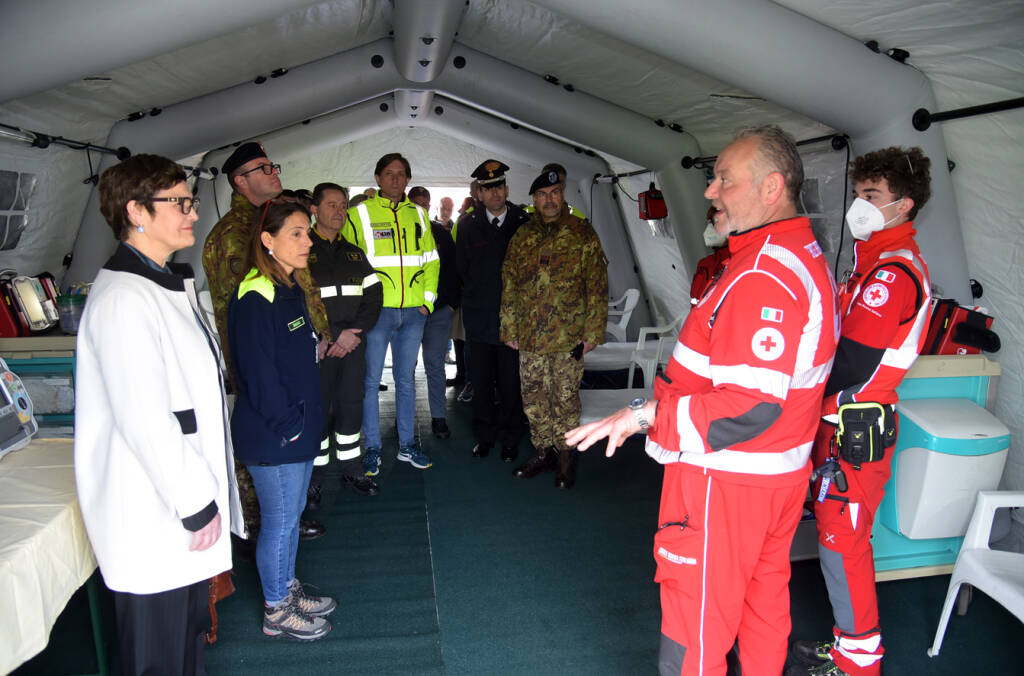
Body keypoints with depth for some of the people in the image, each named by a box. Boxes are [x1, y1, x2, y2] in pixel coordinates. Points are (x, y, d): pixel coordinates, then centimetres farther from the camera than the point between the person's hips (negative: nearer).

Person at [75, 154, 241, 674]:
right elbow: (142, 419, -24)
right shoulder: (122, 298, -20)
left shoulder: (171, 284, 13)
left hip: (188, 491, 10)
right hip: (154, 516, -10)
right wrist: (196, 504, -18)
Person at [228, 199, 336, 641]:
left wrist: (306, 419, 14)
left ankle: (287, 588, 38)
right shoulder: (254, 299, -20)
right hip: (271, 436, -9)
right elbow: (257, 373, -22)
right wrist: (287, 425, -17)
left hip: (299, 428, 9)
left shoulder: (292, 289, 10)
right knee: (280, 519, 5)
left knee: (292, 513, 21)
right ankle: (276, 612, 23)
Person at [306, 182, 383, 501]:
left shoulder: (354, 253, 16)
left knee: (351, 407, 11)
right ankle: (315, 478, 13)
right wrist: (334, 336, -14)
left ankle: (351, 470, 24)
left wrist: (356, 331, -5)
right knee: (318, 410, 0)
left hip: (354, 343, 5)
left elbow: (373, 294, 11)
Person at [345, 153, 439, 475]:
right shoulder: (359, 213, 1)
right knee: (370, 381, 3)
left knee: (406, 379, 12)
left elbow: (431, 260, 16)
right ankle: (372, 448, 15)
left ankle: (406, 445, 23)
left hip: (413, 312, 4)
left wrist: (427, 300, 7)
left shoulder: (417, 214, 12)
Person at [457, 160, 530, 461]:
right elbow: (462, 267, 11)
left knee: (511, 380, 4)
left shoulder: (524, 223, -1)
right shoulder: (468, 224, 4)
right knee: (481, 380, 10)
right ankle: (484, 436, 24)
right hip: (478, 315, 2)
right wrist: (477, 294, 9)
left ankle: (510, 439, 19)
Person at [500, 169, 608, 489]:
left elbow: (597, 287, -3)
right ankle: (544, 451, 27)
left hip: (568, 336, -4)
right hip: (529, 337, 4)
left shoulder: (582, 234, 0)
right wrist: (509, 328, 9)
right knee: (533, 397, 10)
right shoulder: (522, 238, 10)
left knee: (566, 398, 3)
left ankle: (566, 455, 20)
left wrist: (592, 331, -7)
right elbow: (509, 287, 13)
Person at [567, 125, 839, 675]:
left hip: (727, 483, -10)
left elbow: (751, 407, -31)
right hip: (783, 471, 10)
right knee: (765, 598, 26)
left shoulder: (762, 275, -26)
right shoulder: (807, 257, 9)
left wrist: (649, 415, -25)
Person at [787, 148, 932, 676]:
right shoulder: (878, 262, 15)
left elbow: (852, 364, -23)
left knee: (842, 540, 0)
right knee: (838, 535, 17)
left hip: (854, 432, -10)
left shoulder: (895, 271, -18)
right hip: (845, 425, 10)